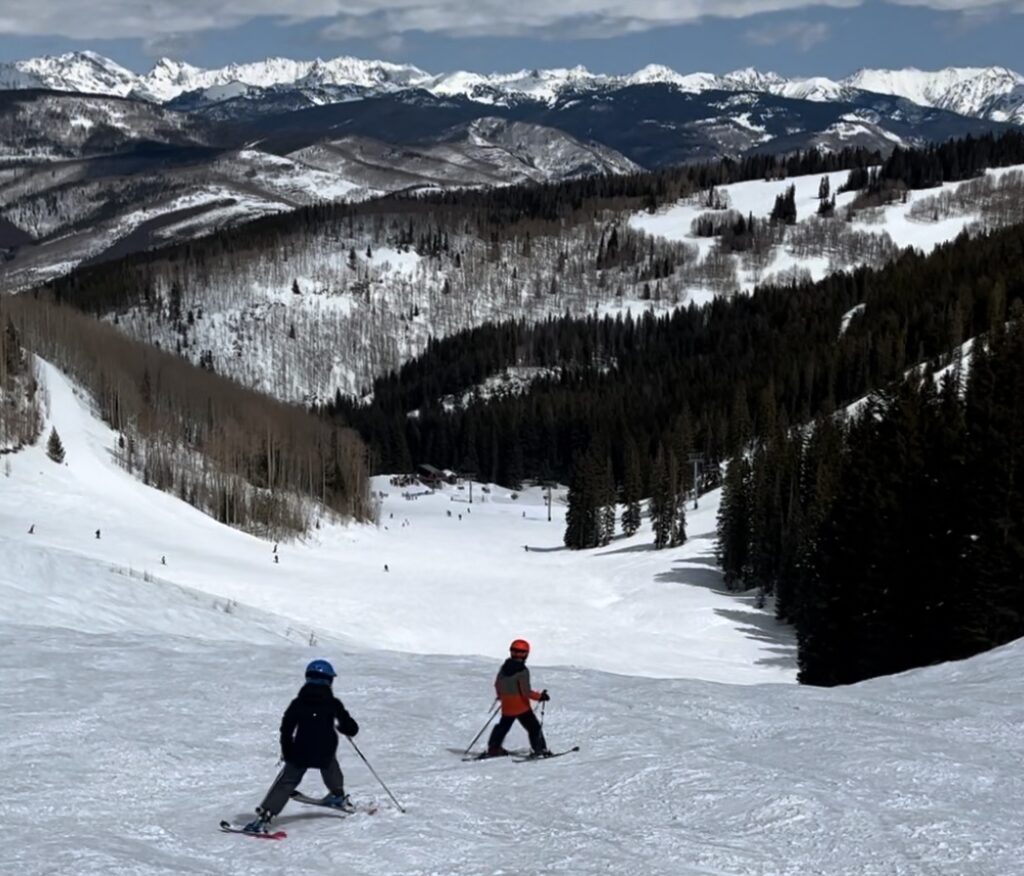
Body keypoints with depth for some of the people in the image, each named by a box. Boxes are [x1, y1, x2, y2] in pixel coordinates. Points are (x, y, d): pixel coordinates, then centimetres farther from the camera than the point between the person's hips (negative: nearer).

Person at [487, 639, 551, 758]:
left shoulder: (504, 668, 1)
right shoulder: (522, 671, -20)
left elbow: (497, 684, 12)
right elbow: (526, 692, -23)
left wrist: (501, 695, 31)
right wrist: (540, 696, -12)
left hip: (506, 706, 7)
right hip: (521, 707, -6)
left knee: (503, 726, 24)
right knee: (534, 727, 3)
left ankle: (493, 748, 27)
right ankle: (540, 749, -1)